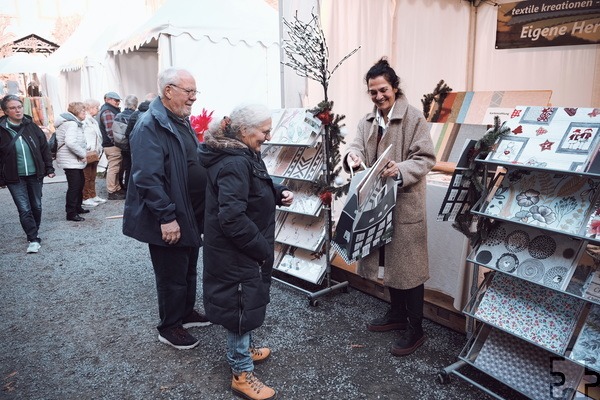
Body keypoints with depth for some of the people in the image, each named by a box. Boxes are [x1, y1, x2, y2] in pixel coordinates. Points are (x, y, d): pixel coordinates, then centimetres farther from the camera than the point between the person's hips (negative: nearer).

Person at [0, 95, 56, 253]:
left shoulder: (31, 126, 0)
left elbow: (44, 148, 6)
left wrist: (49, 168, 3)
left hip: (35, 175, 3)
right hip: (15, 178, -3)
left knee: (36, 206, 13)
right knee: (24, 209, -7)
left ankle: (34, 232, 33)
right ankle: (33, 239, 1)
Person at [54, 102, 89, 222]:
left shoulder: (74, 123, 16)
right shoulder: (72, 124, -18)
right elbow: (71, 142, -30)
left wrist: (82, 154, 7)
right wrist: (82, 154, -19)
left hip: (75, 160, 11)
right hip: (70, 161, -11)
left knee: (80, 182, 20)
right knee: (74, 186, -7)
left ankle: (77, 207, 33)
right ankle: (71, 213, 0)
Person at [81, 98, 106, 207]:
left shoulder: (93, 120, 18)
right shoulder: (84, 120, -13)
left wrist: (98, 149, 17)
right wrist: (88, 149, -21)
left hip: (94, 153, 10)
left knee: (93, 176, 16)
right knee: (86, 177, -3)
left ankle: (93, 196, 25)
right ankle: (85, 198, 4)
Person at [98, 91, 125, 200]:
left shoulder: (111, 110, 20)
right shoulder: (108, 112, -14)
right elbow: (110, 131, -22)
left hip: (111, 145, 11)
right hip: (112, 146, -11)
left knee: (115, 168, 16)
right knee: (113, 169, -6)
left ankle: (117, 189, 25)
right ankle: (112, 192, -1)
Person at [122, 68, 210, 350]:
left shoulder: (182, 121, 11)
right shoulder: (149, 126, -19)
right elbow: (148, 178, -26)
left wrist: (200, 211, 17)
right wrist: (167, 217, -26)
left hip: (191, 215, 9)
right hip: (169, 220, -9)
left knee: (189, 269, 22)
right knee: (172, 275, 7)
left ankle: (187, 312, 40)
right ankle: (169, 327, 25)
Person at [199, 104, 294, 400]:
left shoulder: (242, 154, 6)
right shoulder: (234, 164, -27)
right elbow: (232, 217, -32)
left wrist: (278, 193, 1)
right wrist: (262, 248, -22)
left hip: (242, 250, 10)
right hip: (237, 252, -10)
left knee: (245, 302, 24)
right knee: (242, 305, 4)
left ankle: (243, 349, 45)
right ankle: (242, 374, 21)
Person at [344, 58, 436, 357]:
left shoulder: (414, 118, -9)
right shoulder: (368, 121, 12)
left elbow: (426, 158, -12)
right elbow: (357, 146, 0)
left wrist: (401, 170, -31)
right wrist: (352, 156, -24)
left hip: (405, 204, -7)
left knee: (408, 265, 2)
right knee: (387, 261, 18)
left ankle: (415, 329, 18)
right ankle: (397, 314, 37)